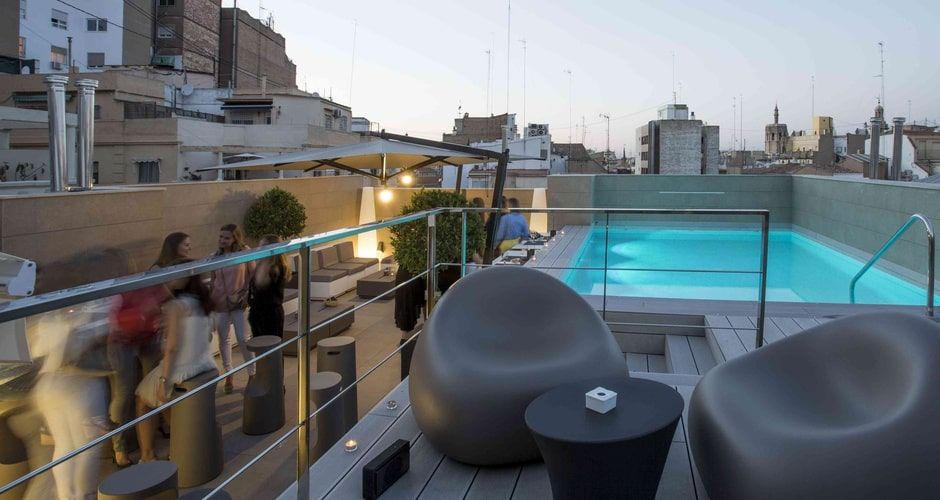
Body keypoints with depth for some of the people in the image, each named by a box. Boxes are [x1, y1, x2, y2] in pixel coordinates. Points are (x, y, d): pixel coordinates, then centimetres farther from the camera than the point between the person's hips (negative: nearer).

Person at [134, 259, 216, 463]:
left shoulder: (175, 305, -16)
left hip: (181, 370, -7)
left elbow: (171, 347, -20)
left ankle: (147, 455, 20)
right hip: (205, 366, 7)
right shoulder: (201, 302, 4)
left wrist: (163, 379, -17)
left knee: (142, 401, 18)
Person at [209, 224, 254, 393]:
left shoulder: (245, 252, -8)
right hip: (220, 303, 3)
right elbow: (213, 281, 8)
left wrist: (247, 295, -11)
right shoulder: (216, 257, 1)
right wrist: (210, 302, 8)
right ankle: (228, 376, 23)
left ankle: (252, 374, 11)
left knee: (244, 338, -3)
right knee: (223, 339, 10)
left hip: (239, 302, -3)